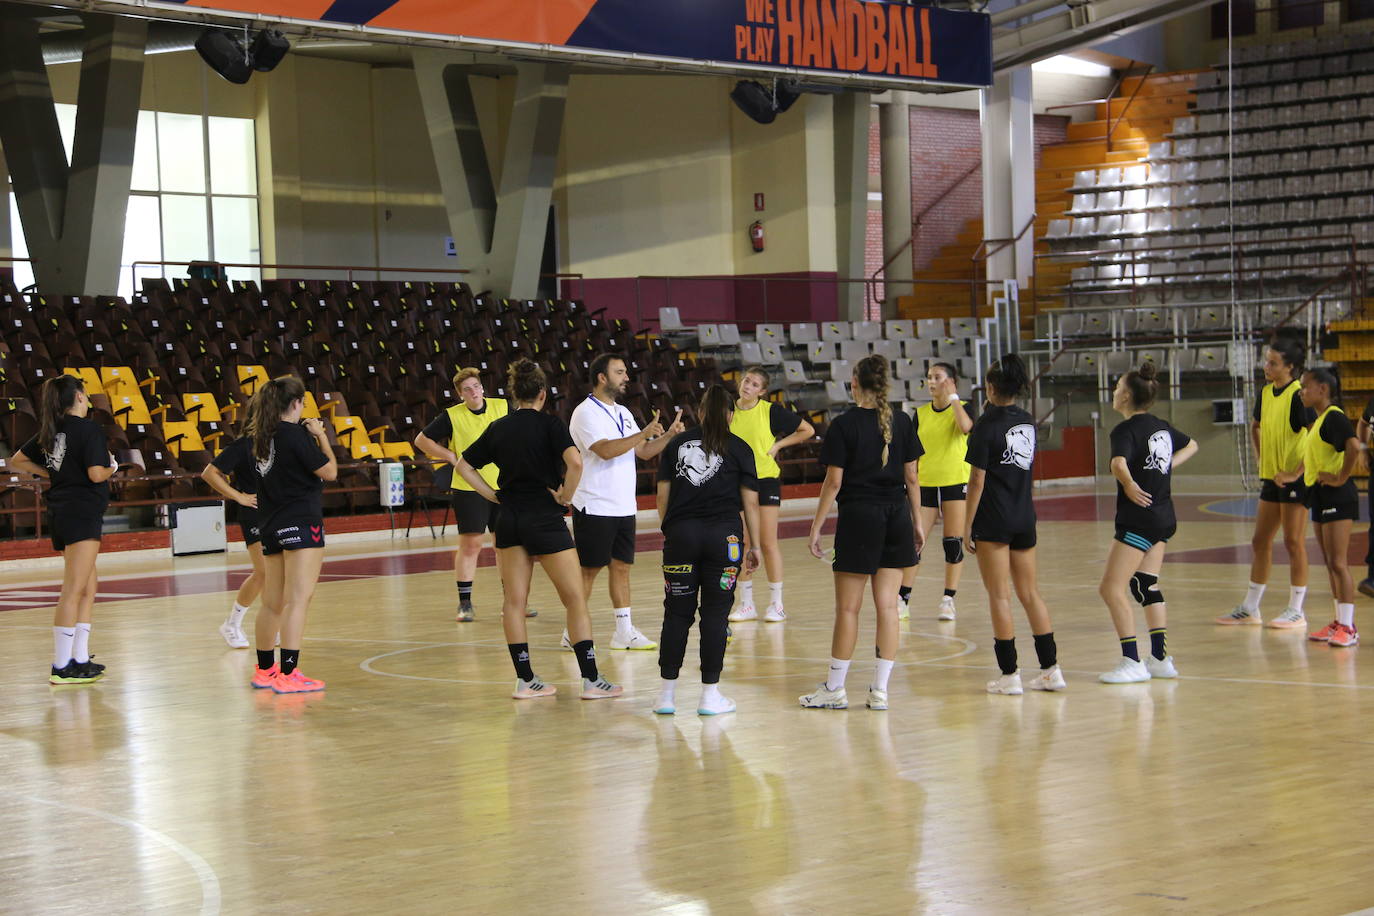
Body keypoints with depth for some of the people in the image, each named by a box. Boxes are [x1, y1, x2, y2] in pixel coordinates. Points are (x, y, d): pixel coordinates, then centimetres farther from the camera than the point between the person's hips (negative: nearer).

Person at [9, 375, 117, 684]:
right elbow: (96, 474, -19)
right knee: (73, 591, -8)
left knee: (88, 589, 15)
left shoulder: (50, 432, 12)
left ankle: (80, 660, 15)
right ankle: (62, 667, -8)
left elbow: (16, 461, 20)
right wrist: (111, 468, 2)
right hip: (82, 512, -9)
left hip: (60, 513, 9)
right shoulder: (89, 429, -11)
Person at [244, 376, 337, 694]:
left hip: (270, 526, 8)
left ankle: (265, 670, 27)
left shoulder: (259, 437, 8)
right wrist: (321, 435, 3)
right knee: (299, 599, -10)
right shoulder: (295, 435, -14)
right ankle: (288, 675, -16)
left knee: (272, 603, 17)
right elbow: (330, 472, -8)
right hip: (301, 524, -8)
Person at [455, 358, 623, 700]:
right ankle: (591, 680, -1)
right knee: (575, 599, 2)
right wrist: (566, 496, -9)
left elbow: (464, 466, 13)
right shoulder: (549, 423, -7)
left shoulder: (498, 428, 7)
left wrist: (493, 495, 10)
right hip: (544, 517, -5)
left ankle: (525, 680, 10)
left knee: (514, 601, 9)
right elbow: (575, 461, -23)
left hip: (508, 518, 5)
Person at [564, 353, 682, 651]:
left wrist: (668, 436, 2)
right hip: (594, 509, -8)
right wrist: (644, 434, -24)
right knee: (588, 570, -3)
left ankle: (624, 632, 12)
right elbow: (606, 450, -24)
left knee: (622, 567, 8)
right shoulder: (586, 412, -11)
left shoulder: (623, 414, 15)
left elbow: (643, 452, 17)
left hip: (624, 508, 8)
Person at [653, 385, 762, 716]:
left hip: (681, 534, 2)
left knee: (677, 614, 7)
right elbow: (750, 502, 2)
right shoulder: (739, 448, 5)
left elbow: (662, 495, 8)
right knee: (714, 614, 3)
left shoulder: (677, 444, 11)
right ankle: (710, 695, 6)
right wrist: (754, 546, 8)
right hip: (723, 535, -2)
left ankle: (667, 694, 9)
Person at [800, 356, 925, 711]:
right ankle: (880, 690, 6)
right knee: (887, 604, 5)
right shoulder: (902, 422, 4)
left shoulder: (844, 425, -8)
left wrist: (816, 527, -3)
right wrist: (917, 521, 15)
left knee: (847, 608, 3)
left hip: (858, 517, -4)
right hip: (897, 517, 4)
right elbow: (911, 477, 6)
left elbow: (834, 482, -8)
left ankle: (834, 689, 11)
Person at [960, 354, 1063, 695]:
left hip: (993, 521, -6)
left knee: (1000, 597, 0)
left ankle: (1009, 674, 1)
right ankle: (1051, 669, 12)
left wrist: (968, 527, -7)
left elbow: (977, 480, -13)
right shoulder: (1028, 422, 7)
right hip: (1025, 518, 6)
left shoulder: (987, 425, -12)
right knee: (1030, 594, 12)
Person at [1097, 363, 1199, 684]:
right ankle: (1160, 658, 18)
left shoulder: (1126, 430, -14)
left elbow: (1119, 463, -35)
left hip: (1139, 517, -9)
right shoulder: (1161, 427, 11)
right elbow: (1191, 445, 29)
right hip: (1164, 516, 9)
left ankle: (1132, 663, -8)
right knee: (1147, 585, 17)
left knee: (1111, 588, -5)